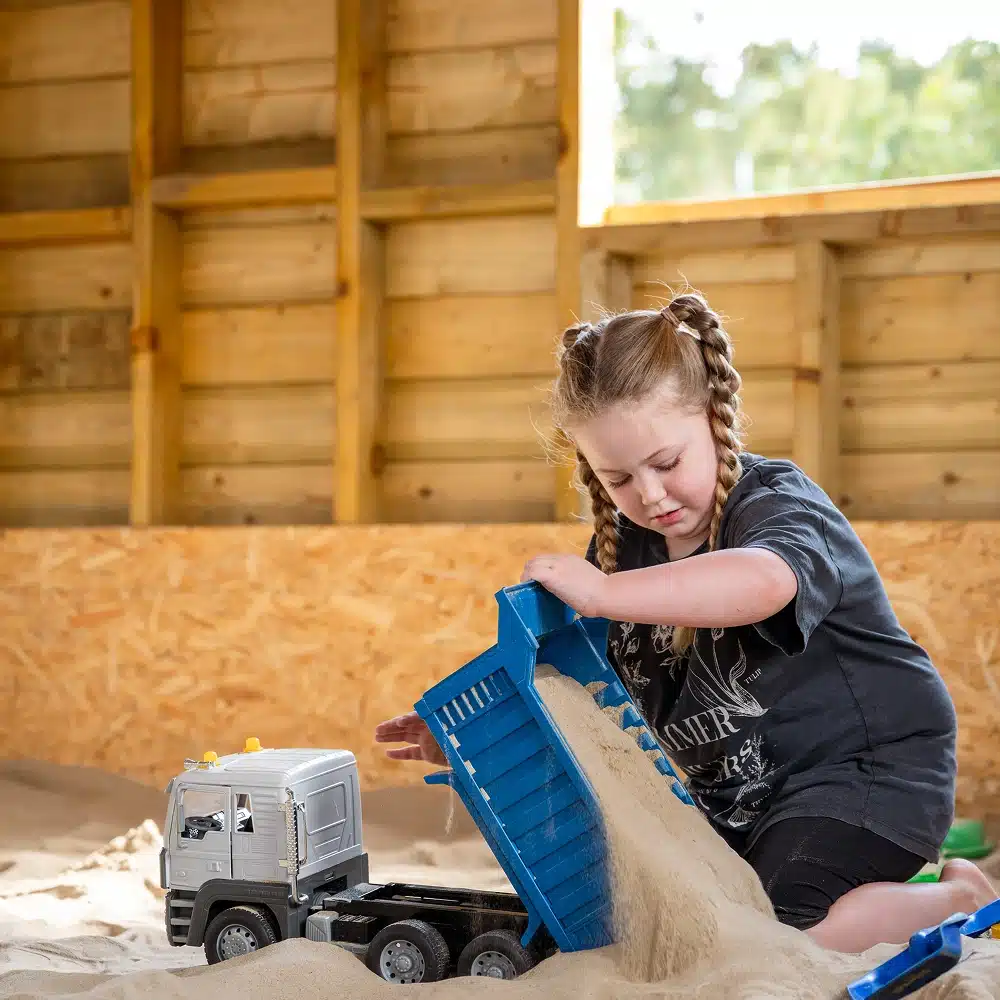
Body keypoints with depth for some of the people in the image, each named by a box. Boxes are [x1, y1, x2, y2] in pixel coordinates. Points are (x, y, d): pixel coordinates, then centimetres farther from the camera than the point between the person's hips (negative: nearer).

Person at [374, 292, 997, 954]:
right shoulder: (624, 545, 2)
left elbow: (763, 583, -46)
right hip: (730, 790, 9)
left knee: (796, 934, -27)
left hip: (865, 766, -8)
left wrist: (604, 593, -54)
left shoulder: (776, 502, -20)